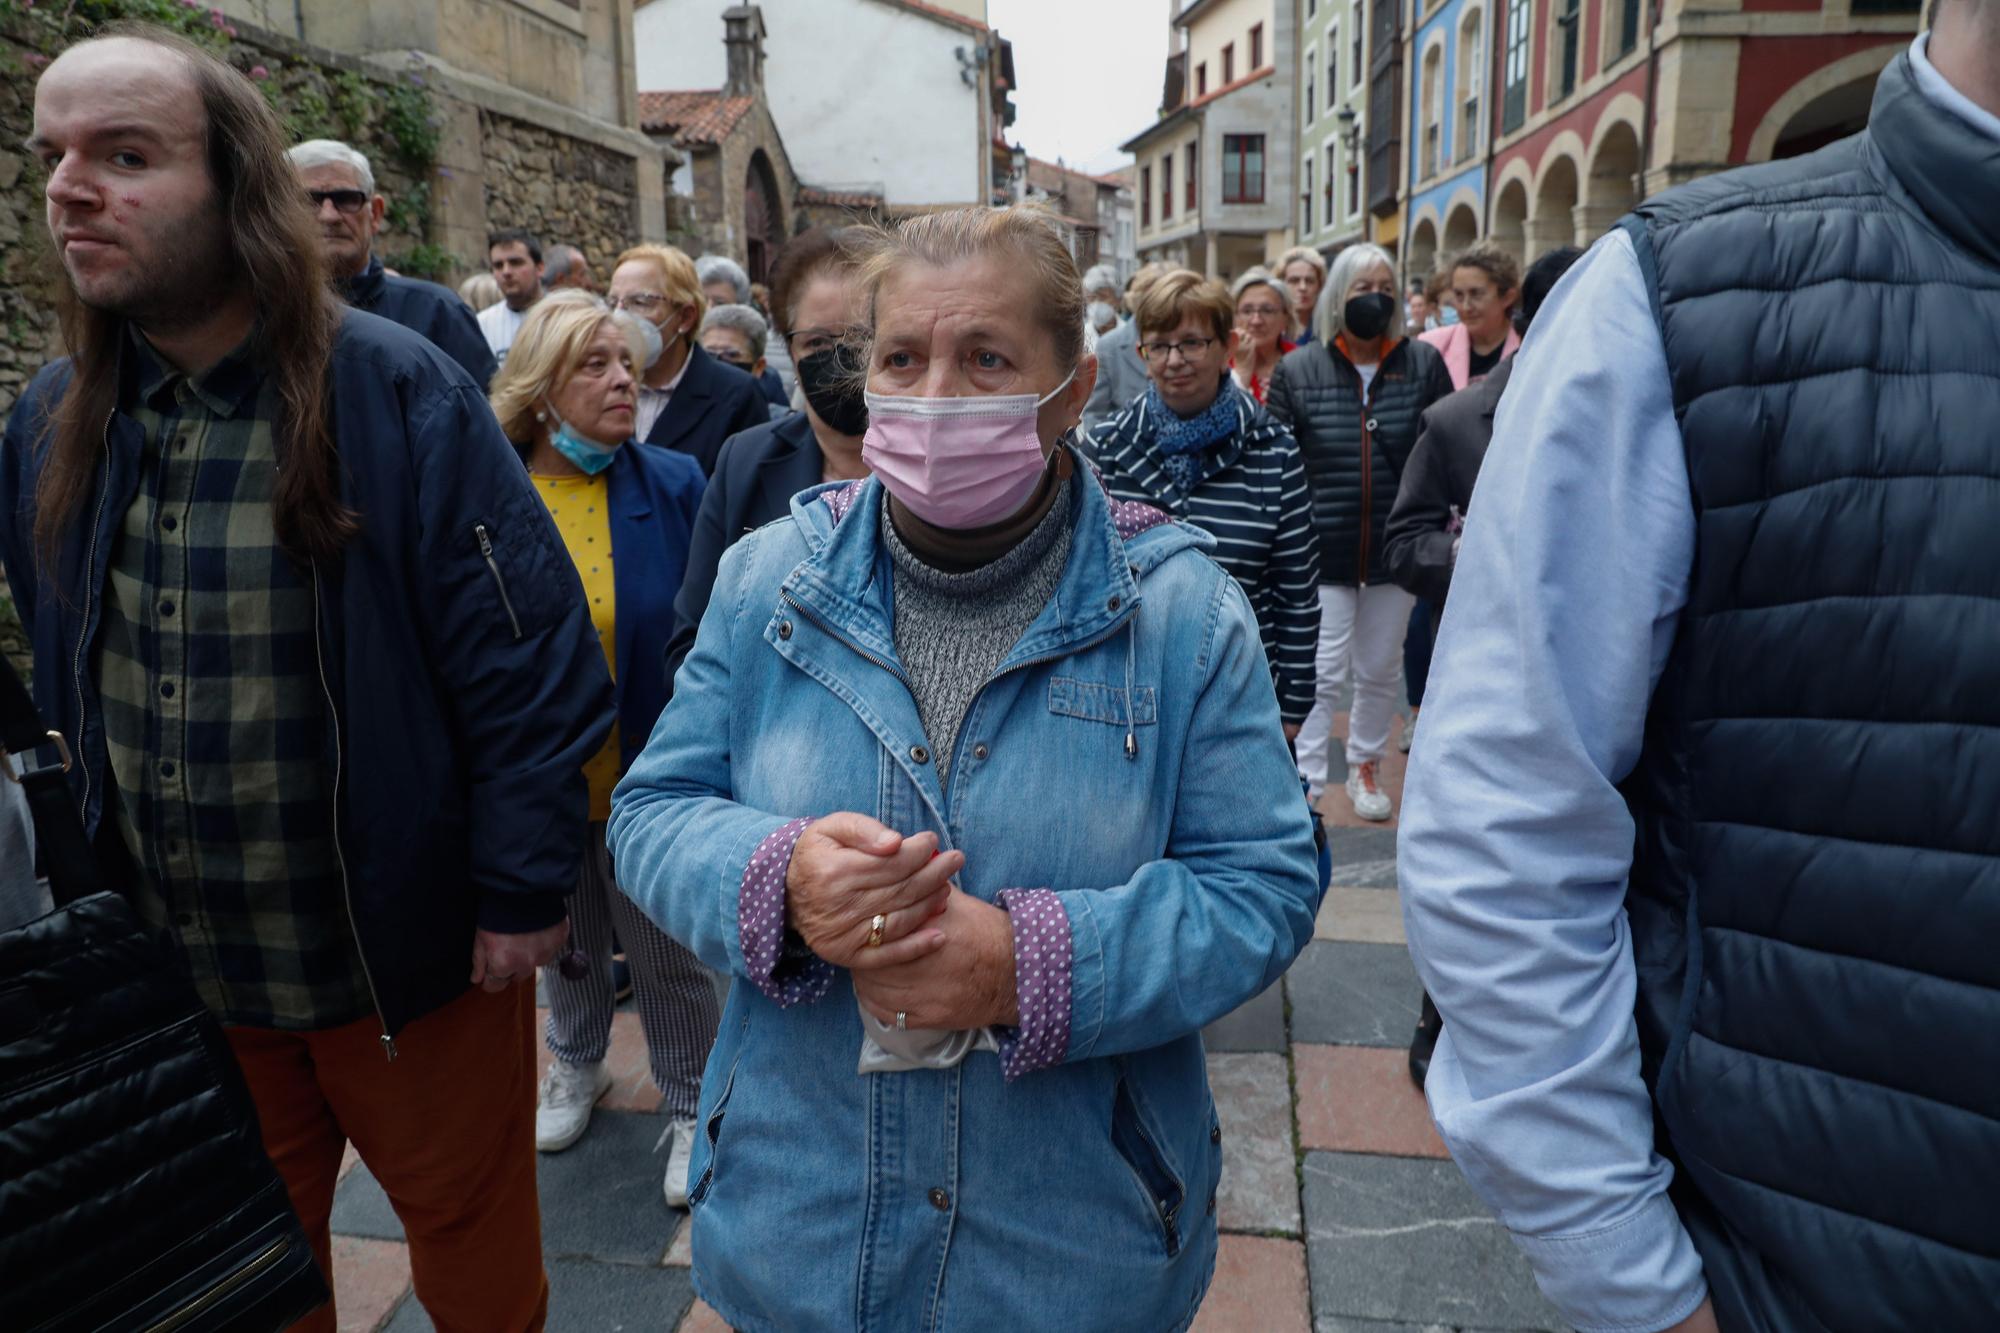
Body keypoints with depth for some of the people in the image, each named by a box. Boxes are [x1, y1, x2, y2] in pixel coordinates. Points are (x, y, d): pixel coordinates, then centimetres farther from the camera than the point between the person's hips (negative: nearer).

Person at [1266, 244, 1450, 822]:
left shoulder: (1424, 364, 2)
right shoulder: (1298, 370, -1)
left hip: (1395, 551, 2)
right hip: (1322, 553, -2)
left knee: (1379, 671, 15)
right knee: (1323, 675, -3)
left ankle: (1366, 768, 34)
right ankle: (1305, 785, 6)